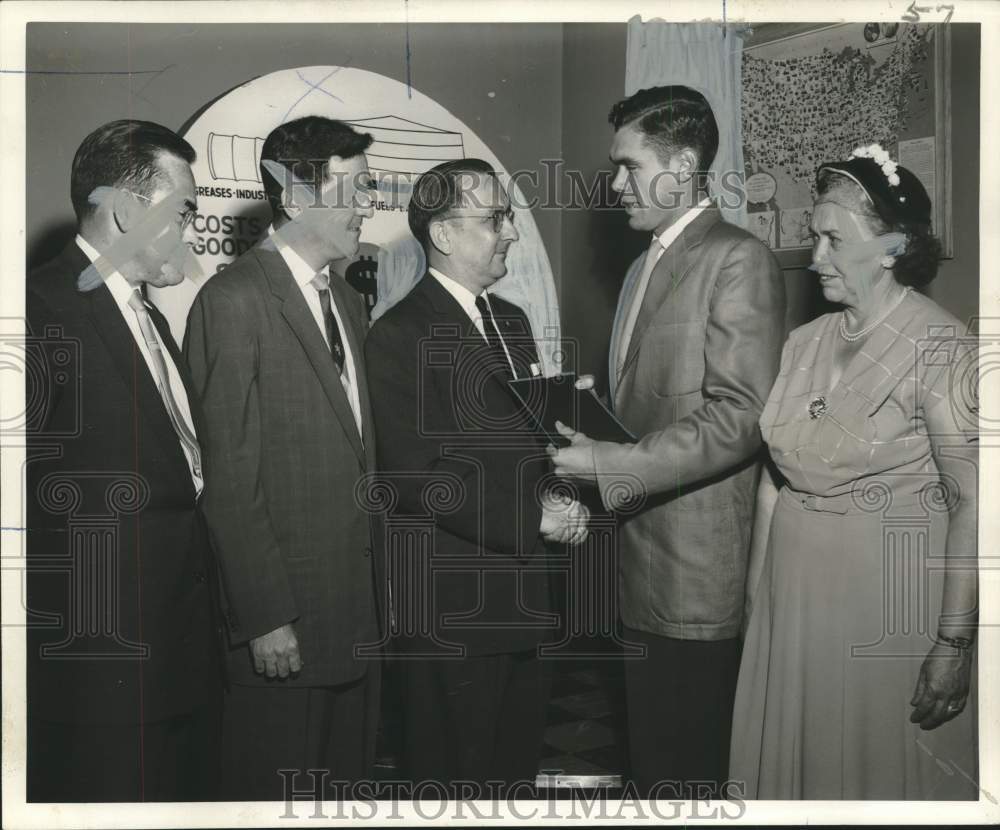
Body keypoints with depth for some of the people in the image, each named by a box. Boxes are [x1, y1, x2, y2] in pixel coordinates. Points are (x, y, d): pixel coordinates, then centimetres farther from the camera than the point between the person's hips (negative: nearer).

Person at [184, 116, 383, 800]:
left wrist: (375, 589, 11)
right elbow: (229, 478, -16)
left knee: (350, 781, 16)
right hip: (283, 623, -7)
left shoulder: (348, 301, 14)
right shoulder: (235, 301, -13)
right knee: (275, 793, 6)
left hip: (356, 608, 8)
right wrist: (266, 618, -16)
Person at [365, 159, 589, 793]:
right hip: (453, 610, -7)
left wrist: (560, 500, -1)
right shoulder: (401, 335, -12)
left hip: (525, 598, 8)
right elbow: (417, 481, -17)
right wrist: (535, 516, -18)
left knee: (518, 768, 17)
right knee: (455, 776, 6)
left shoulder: (512, 322, 14)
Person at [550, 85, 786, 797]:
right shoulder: (646, 266, 18)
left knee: (686, 770, 2)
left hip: (695, 577, -8)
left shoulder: (738, 259, -10)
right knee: (649, 762, 16)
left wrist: (609, 467, -18)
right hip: (638, 566, 8)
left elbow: (739, 419, -18)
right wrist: (588, 441, 3)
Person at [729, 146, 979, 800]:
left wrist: (953, 644, -19)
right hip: (793, 599, 6)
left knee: (886, 769, 10)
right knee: (792, 761, 17)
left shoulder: (940, 346, -14)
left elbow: (973, 505, -17)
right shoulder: (806, 341, 5)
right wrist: (757, 594, 9)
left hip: (889, 600, -6)